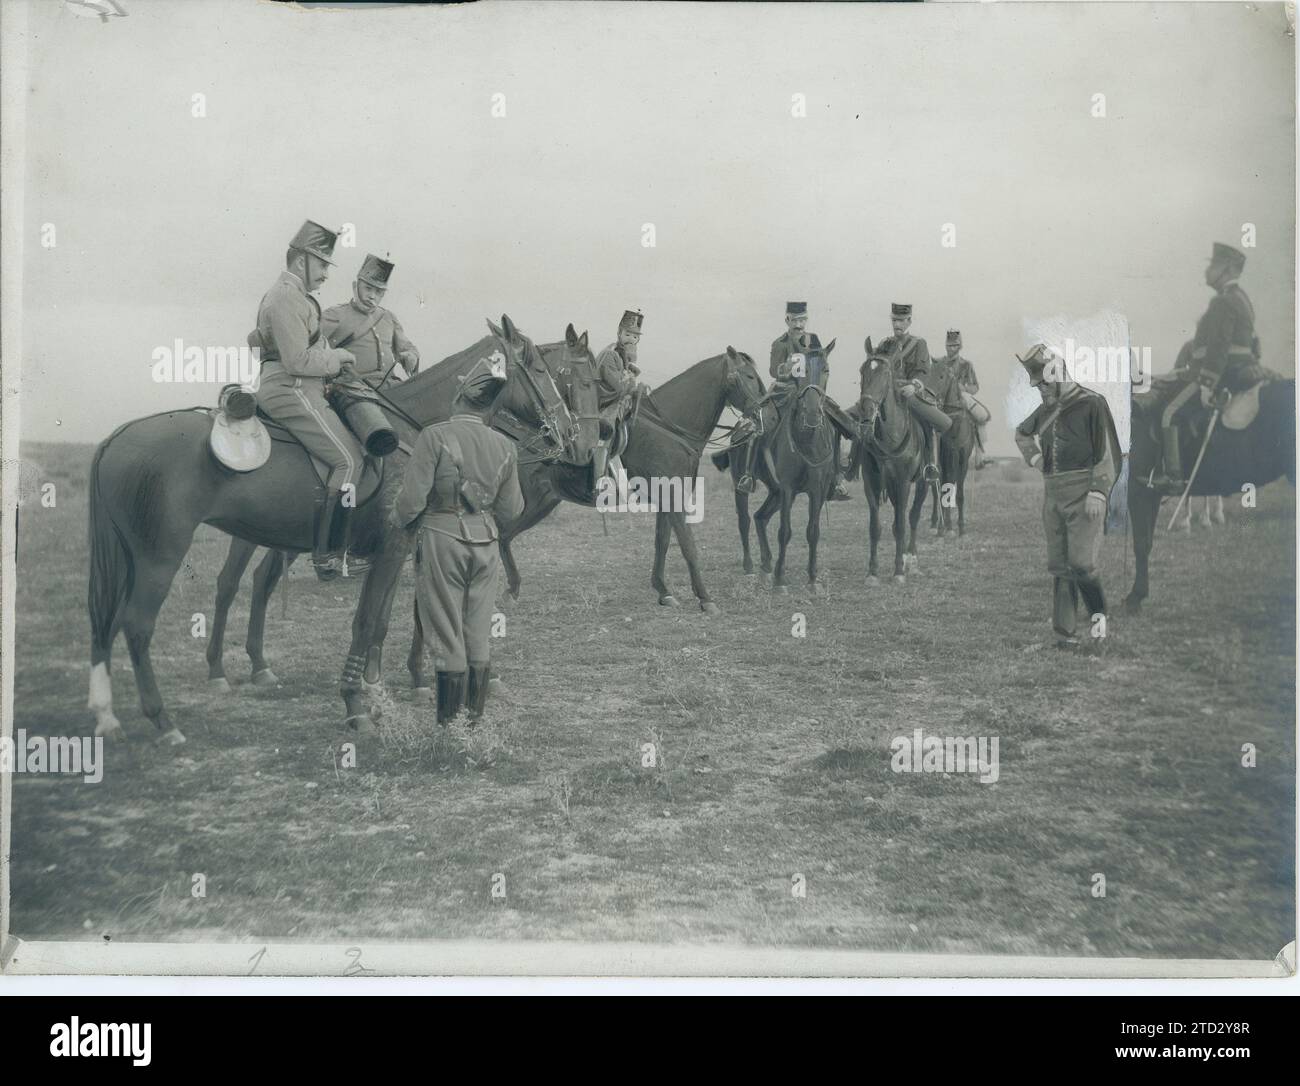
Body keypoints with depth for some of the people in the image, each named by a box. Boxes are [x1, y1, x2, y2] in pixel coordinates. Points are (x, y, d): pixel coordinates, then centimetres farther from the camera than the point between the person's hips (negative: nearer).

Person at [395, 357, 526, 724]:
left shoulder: (434, 436, -13)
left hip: (441, 539, -4)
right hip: (486, 542, 4)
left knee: (447, 639, 3)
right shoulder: (504, 446, 1)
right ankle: (476, 718, 18)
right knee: (479, 637, 12)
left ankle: (449, 722, 6)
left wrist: (403, 522, 6)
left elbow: (412, 498, -15)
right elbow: (510, 509, 5)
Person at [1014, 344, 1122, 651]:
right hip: (1052, 493, 7)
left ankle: (1099, 616, 8)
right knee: (1059, 566, 4)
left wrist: (1098, 492, -17)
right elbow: (1022, 433, 36)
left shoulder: (1092, 403, -5)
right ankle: (1064, 633, 6)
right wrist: (1033, 457, 17)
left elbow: (1108, 452, -9)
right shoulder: (1046, 410, 16)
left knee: (1082, 562, -15)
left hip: (1083, 494, -7)